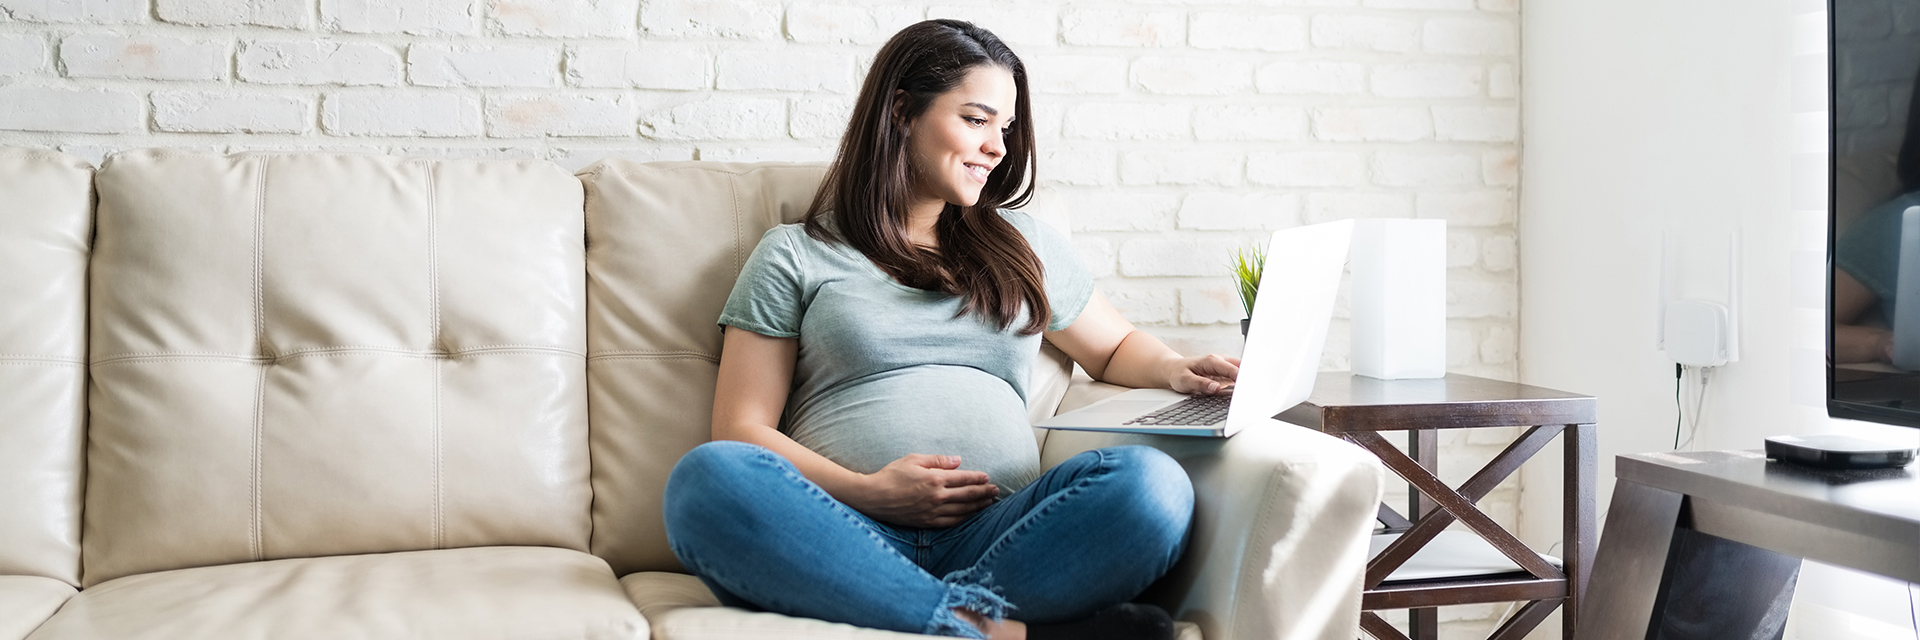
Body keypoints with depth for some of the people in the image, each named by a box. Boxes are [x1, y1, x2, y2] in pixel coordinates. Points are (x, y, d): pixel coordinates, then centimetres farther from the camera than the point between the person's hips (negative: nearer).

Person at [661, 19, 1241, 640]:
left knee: (1152, 483, -28)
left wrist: (1175, 370, 11)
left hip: (994, 538, 2)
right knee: (709, 478, -36)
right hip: (846, 536, -1)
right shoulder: (794, 256, 14)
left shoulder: (1025, 247, 25)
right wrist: (866, 492, -10)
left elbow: (1116, 347, 36)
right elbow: (742, 428, 6)